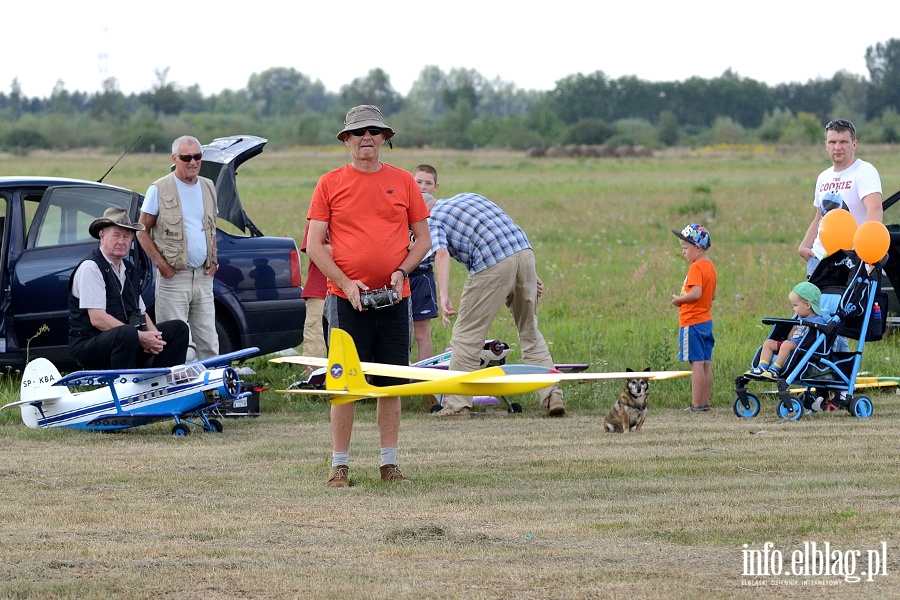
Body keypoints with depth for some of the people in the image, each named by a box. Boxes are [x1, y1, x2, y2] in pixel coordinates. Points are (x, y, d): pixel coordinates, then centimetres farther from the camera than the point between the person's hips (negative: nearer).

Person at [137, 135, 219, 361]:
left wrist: (213, 261, 8)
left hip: (203, 275, 5)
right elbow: (142, 230, -1)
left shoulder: (208, 187, 13)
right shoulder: (159, 189, -3)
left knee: (208, 342, 5)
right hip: (174, 275, -5)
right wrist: (160, 263, -10)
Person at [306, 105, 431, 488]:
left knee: (391, 384, 5)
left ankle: (389, 463, 12)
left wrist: (401, 272, -5)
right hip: (346, 298, -2)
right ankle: (339, 464, 5)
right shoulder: (330, 183, 3)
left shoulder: (402, 182, 8)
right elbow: (314, 245, 1)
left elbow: (423, 239, 12)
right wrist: (345, 283, -10)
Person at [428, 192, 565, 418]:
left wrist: (443, 296, -22)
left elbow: (442, 254, -11)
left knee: (467, 335, 3)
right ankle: (552, 396, 9)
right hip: (525, 251, 6)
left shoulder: (433, 219, 10)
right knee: (530, 332, 16)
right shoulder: (468, 197, 31)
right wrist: (532, 275, 27)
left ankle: (457, 405, 4)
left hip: (493, 264, -6)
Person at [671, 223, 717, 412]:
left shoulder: (696, 268, -15)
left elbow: (696, 293, -27)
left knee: (696, 363, -8)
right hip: (706, 320, 10)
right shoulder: (710, 266, 13)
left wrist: (679, 299, -12)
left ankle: (697, 404, -8)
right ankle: (705, 402, 13)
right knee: (706, 363, 9)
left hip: (692, 322, -10)